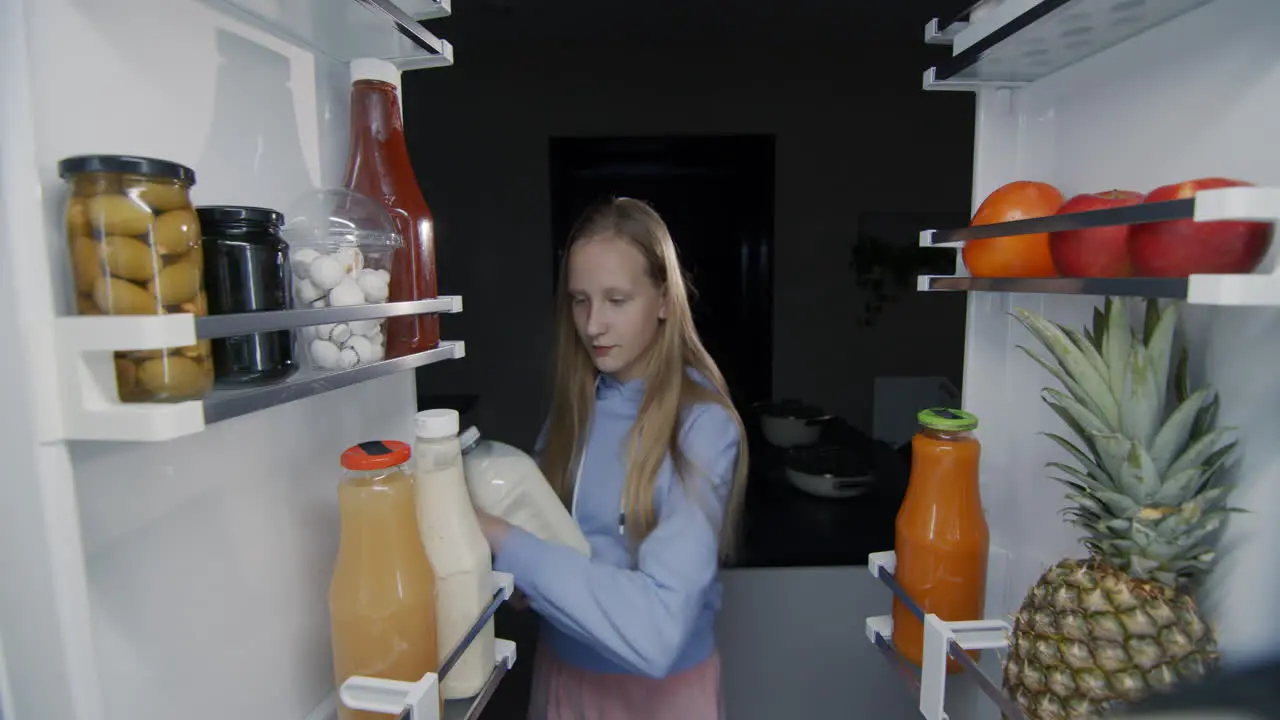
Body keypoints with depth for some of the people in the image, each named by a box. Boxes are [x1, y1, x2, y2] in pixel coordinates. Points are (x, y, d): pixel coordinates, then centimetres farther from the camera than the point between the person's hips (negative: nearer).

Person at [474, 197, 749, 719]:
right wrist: (484, 509, -18)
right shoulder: (575, 399, -6)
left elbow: (657, 629, -30)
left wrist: (507, 543, -30)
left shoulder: (703, 425, -24)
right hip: (563, 667, 5)